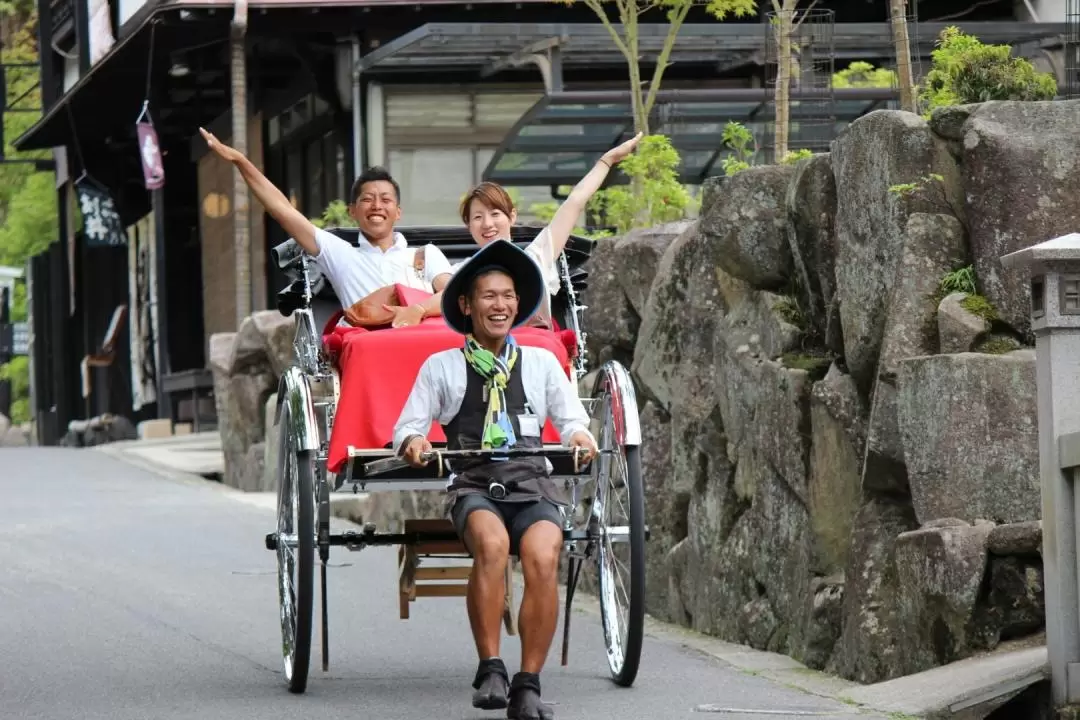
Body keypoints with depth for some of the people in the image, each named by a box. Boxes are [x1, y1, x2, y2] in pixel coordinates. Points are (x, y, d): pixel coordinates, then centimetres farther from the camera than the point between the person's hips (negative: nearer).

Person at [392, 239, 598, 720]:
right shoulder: (440, 367, 15)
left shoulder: (542, 363, 20)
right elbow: (409, 425, 12)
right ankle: (490, 670, -28)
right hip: (474, 485, -1)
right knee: (492, 542, -36)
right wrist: (412, 441, -12)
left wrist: (579, 433, -7)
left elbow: (572, 418, 17)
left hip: (533, 484, 1)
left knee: (542, 558, -30)